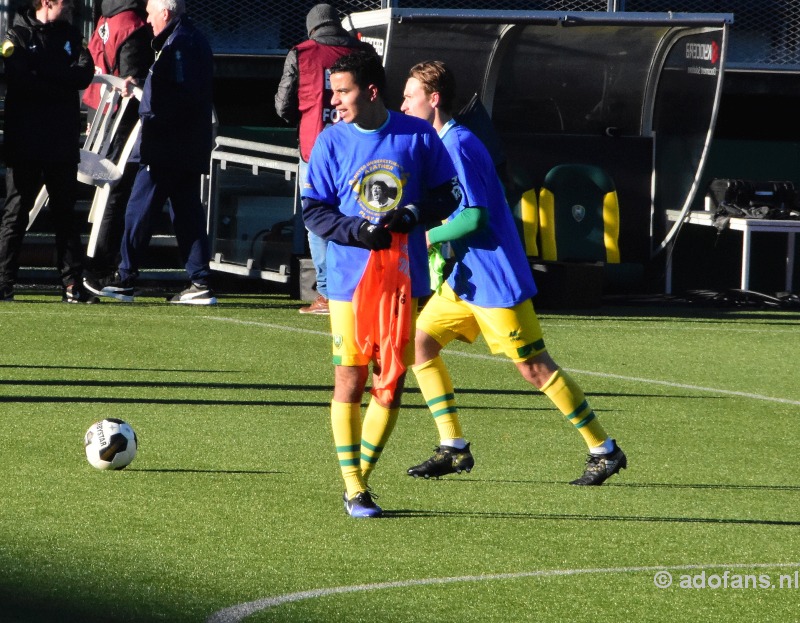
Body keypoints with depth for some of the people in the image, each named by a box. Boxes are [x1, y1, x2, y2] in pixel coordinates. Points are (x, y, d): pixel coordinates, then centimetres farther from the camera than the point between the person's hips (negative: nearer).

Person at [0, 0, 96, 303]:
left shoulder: (70, 35, 12)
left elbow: (84, 74, -4)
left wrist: (43, 74, -13)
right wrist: (63, 80, -12)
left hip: (63, 142, 5)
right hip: (25, 144, -5)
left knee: (65, 212, 7)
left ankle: (72, 283, 8)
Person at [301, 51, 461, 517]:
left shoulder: (419, 136, 0)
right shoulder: (331, 142, -1)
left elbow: (447, 195, 7)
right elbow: (314, 211, 1)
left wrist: (410, 217, -12)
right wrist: (358, 230, -16)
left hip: (404, 279, 1)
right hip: (349, 281, -1)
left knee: (391, 387, 4)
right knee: (350, 383, -2)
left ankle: (363, 478, 21)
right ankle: (353, 489, 7)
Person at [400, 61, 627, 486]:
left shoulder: (457, 146, -18)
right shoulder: (443, 143, 12)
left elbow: (474, 218, -24)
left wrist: (425, 237, -14)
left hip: (496, 280, -10)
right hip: (465, 277, 10)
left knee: (534, 368, -5)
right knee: (419, 341, 6)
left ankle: (604, 450, 3)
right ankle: (453, 449, 9)